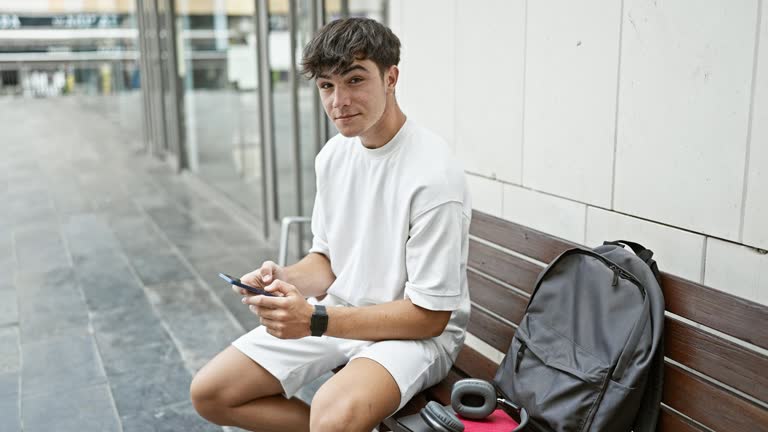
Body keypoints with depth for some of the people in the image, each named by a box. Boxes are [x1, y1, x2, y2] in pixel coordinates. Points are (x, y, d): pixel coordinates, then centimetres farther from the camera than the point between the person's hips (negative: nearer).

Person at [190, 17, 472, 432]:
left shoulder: (433, 175, -22)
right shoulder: (333, 155, 1)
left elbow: (430, 315, -19)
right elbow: (327, 259, 11)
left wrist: (317, 320, -24)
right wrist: (286, 279, -11)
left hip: (416, 331, -7)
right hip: (337, 315, 8)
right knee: (208, 393, 2)